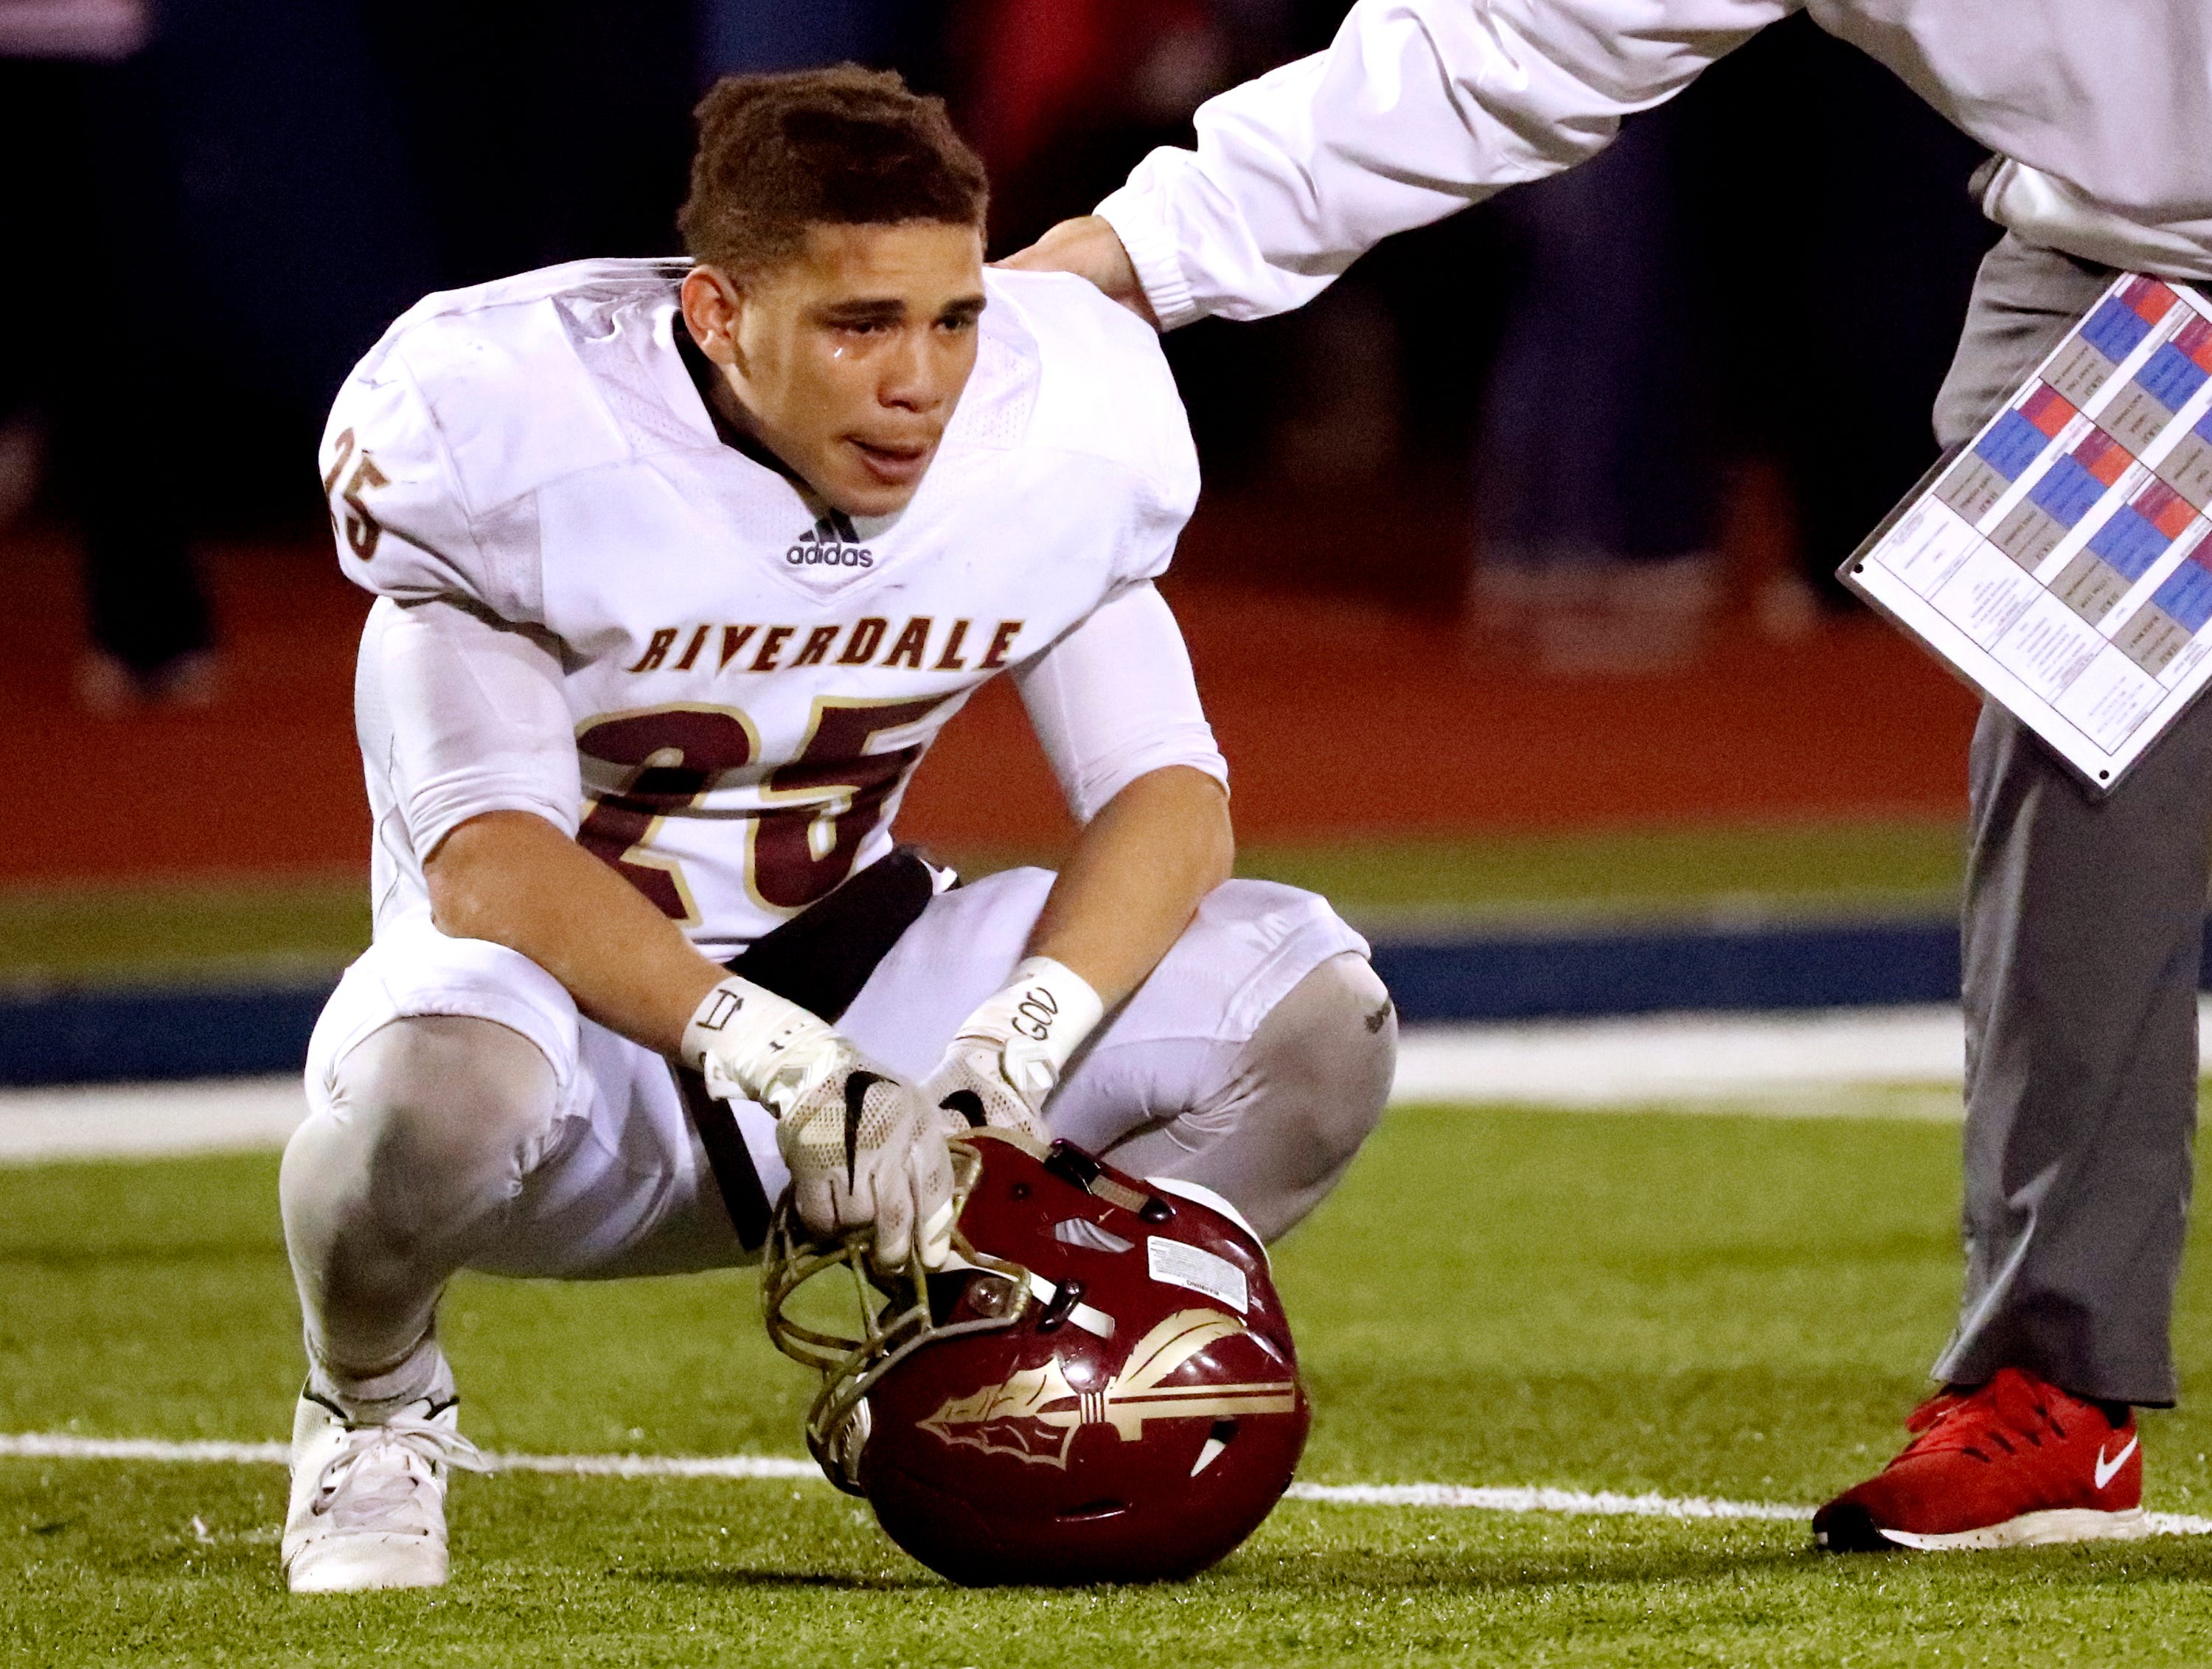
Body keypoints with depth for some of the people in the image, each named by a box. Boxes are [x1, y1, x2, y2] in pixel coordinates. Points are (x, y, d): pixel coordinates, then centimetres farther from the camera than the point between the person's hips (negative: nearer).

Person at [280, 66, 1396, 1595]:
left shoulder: (1059, 424, -10)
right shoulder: (507, 431, -22)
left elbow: (1169, 791, -9)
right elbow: (484, 857, -26)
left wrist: (1001, 1061, -28)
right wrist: (789, 1070, -38)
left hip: (845, 968, 4)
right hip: (570, 983, -4)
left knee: (1315, 1010, -18)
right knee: (440, 1095, -41)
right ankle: (373, 1408, -4)